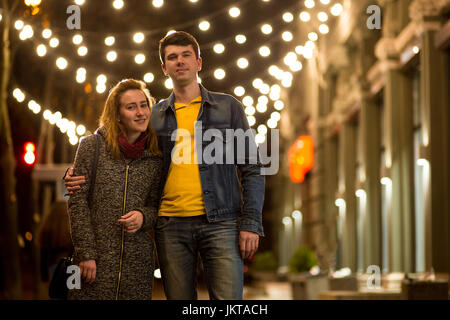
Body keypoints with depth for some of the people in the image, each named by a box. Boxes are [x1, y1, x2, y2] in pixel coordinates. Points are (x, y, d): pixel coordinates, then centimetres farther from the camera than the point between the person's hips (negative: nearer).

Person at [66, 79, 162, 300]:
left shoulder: (155, 157, 8)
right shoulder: (92, 146, 0)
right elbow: (78, 203, -2)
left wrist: (143, 216, -8)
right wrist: (85, 254, -8)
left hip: (138, 258, 2)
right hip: (97, 256, -2)